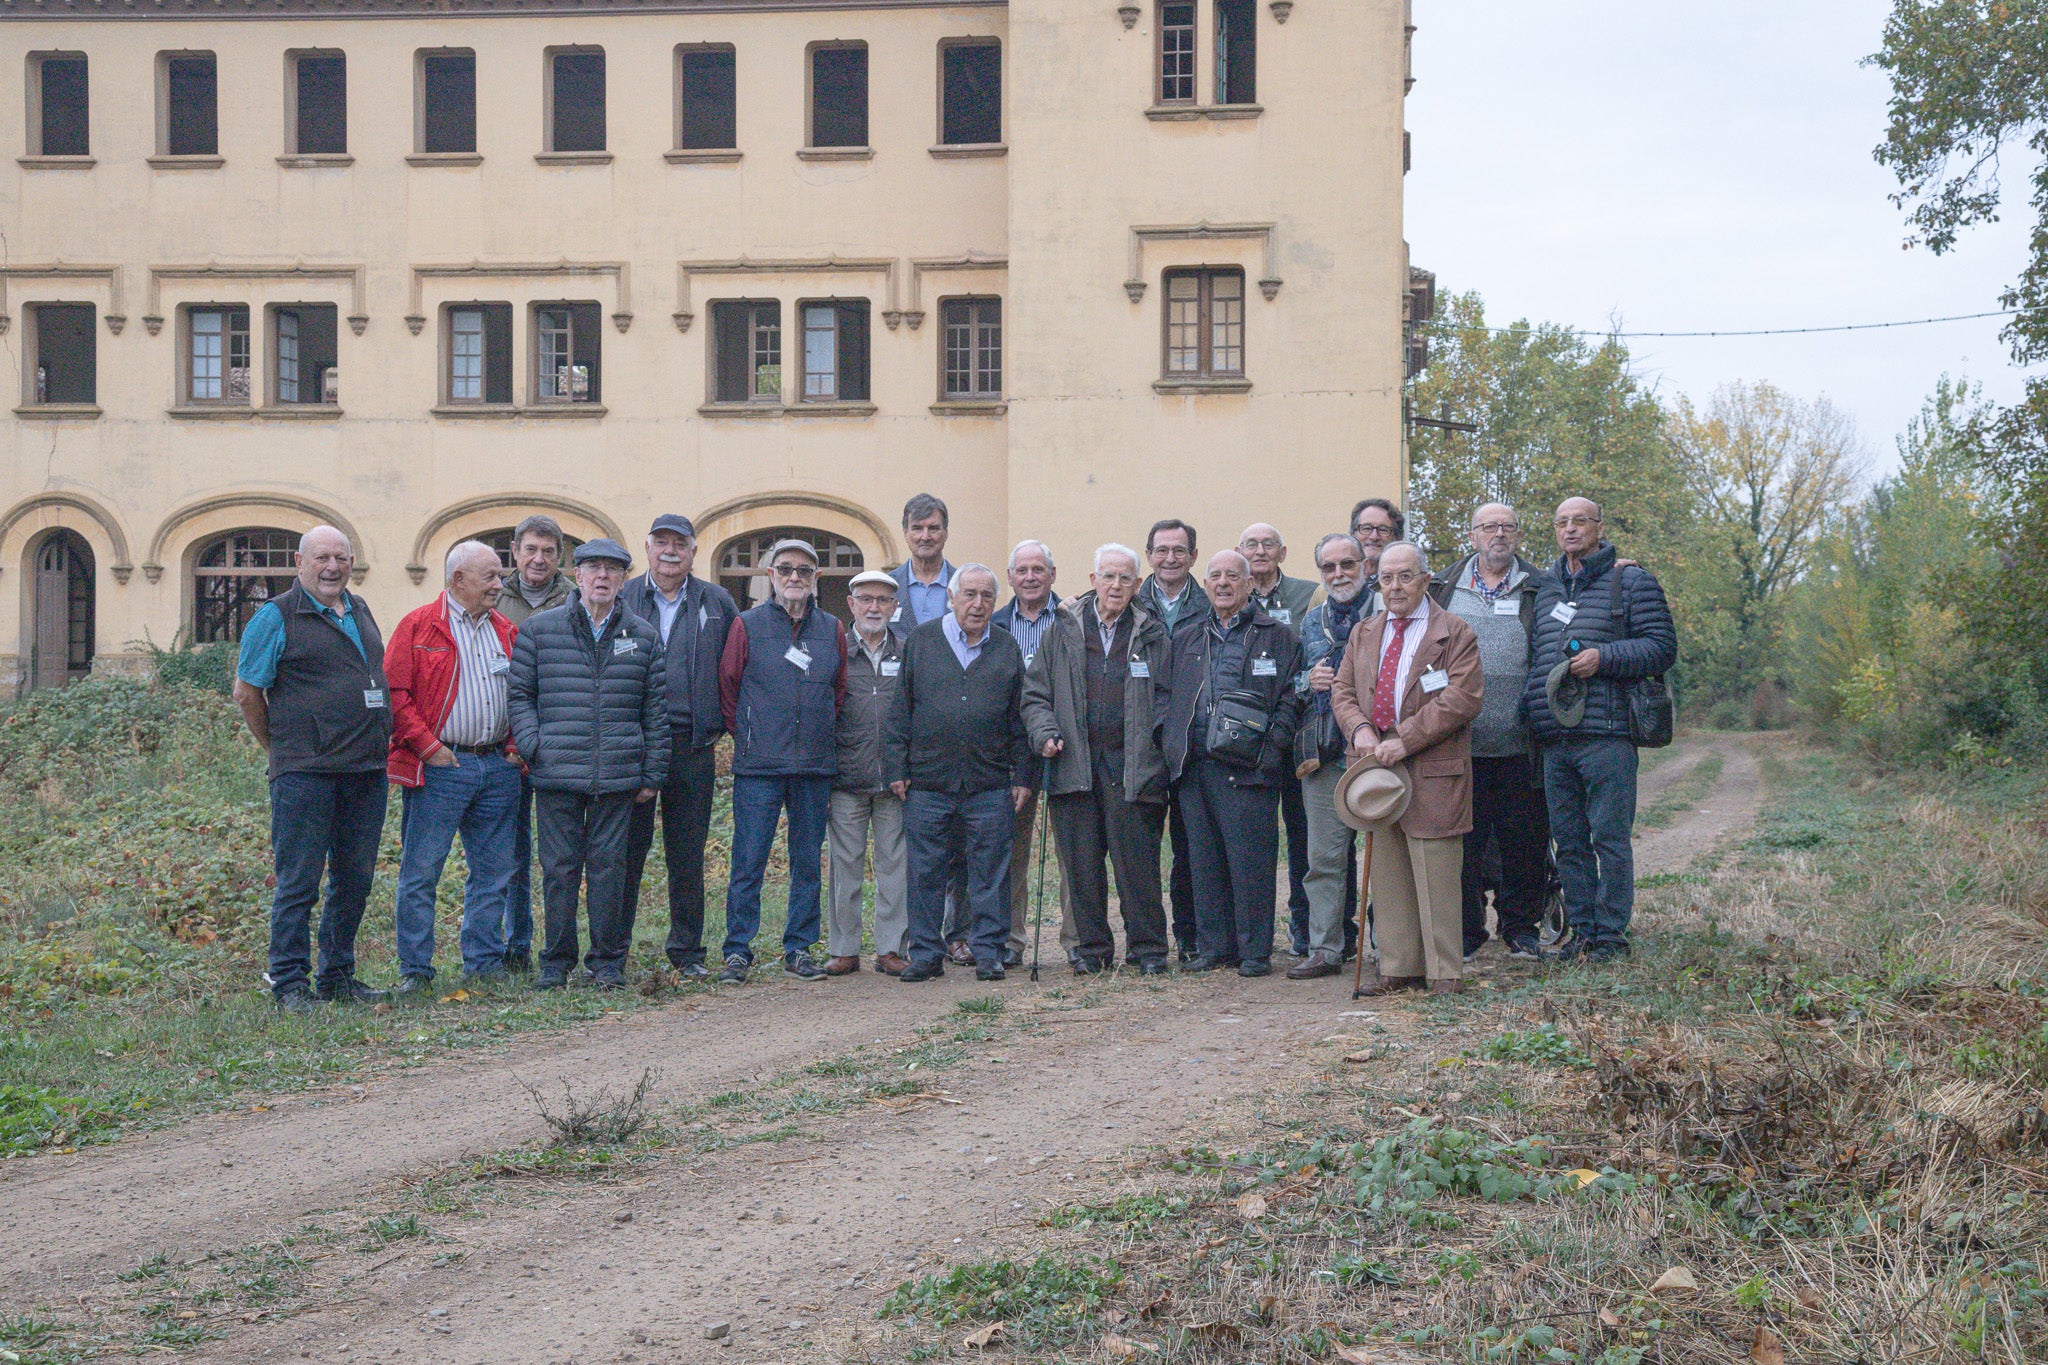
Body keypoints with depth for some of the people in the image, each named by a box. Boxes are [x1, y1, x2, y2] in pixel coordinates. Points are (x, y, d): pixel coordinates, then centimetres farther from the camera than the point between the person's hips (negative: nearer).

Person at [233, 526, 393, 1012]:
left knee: (355, 880, 11)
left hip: (366, 771, 7)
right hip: (305, 772, -6)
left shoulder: (360, 612, 16)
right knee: (298, 881, -3)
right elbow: (246, 693, -2)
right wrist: (281, 748, 4)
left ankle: (337, 976, 21)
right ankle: (290, 983, 4)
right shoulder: (276, 617, -4)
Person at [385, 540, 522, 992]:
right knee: (420, 873, -3)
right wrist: (428, 747, -11)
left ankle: (485, 962, 18)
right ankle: (415, 969, 4)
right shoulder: (418, 627, -1)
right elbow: (394, 693, -6)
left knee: (493, 872, 8)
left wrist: (516, 746, 6)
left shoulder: (505, 632, 15)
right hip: (439, 768, -5)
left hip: (498, 768, 5)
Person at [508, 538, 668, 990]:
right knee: (559, 867, 2)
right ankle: (556, 961, 14)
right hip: (556, 774, -1)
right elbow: (519, 693, 8)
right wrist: (532, 745, -6)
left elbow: (656, 710, 11)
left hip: (617, 778, 1)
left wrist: (653, 773, 7)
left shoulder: (643, 637, 10)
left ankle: (607, 961, 15)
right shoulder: (538, 629, 6)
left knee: (609, 866, 4)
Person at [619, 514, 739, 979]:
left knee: (688, 853, 7)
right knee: (626, 849, 1)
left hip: (693, 745, 1)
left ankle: (687, 950, 17)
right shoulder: (621, 600, 6)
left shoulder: (717, 604, 10)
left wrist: (724, 726, 7)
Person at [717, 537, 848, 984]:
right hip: (758, 765, -3)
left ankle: (799, 950, 15)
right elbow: (728, 686, 6)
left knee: (808, 863, 7)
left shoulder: (832, 629, 9)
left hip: (816, 765, 3)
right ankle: (738, 951, 4)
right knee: (748, 862, -3)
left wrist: (824, 737, 14)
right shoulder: (747, 625, 1)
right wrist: (747, 734, 8)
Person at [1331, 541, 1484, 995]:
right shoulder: (1363, 635, 18)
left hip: (1433, 773, -5)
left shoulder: (1455, 634, 0)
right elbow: (1342, 690, 15)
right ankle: (1397, 966, 16)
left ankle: (1444, 972, 3)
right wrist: (1359, 728, -7)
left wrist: (1405, 740, -16)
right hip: (1376, 769, 5)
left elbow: (1462, 698, -10)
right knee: (1387, 872, 8)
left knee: (1435, 873, -4)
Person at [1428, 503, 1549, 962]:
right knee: (1462, 842, 4)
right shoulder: (1443, 589, 12)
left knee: (1524, 842, 5)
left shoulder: (1538, 589, 8)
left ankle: (1521, 929, 18)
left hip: (1518, 746, -1)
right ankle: (1465, 933, 14)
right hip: (1459, 743, 1)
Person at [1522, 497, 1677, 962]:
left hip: (1606, 736, -6)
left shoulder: (1631, 582, 2)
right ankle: (1582, 931, 17)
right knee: (1569, 841, 9)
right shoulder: (1545, 586, 19)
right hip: (1554, 740, 6)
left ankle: (1611, 934, 3)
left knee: (1609, 837, -4)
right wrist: (1531, 703, 15)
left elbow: (1662, 647, -4)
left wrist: (1602, 658, -14)